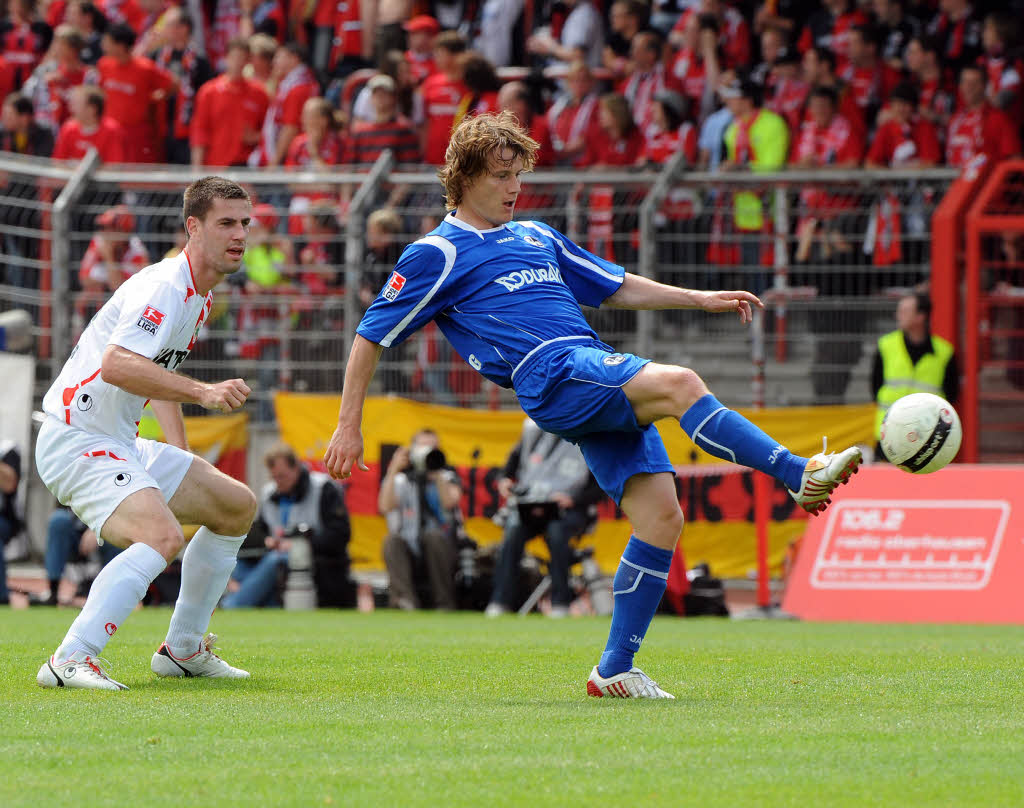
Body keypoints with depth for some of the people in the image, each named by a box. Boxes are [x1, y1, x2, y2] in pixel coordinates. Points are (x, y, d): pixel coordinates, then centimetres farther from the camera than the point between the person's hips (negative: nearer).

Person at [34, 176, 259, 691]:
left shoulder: (201, 296, 14)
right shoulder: (164, 288, -19)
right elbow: (118, 364, -34)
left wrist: (180, 451, 19)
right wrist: (203, 393, -36)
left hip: (120, 445, 11)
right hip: (76, 441, -11)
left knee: (238, 506, 16)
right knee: (162, 536, -32)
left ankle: (183, 649, 21)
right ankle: (71, 661, -35)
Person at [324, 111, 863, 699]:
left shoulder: (535, 237, 29)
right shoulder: (438, 254, 8)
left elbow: (617, 288, 35)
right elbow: (371, 337, 9)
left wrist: (701, 299, 24)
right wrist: (349, 427, 4)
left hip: (605, 385, 7)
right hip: (552, 374, -7)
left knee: (662, 513, -7)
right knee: (679, 384, -30)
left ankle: (615, 669, -1)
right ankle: (798, 475, -33)